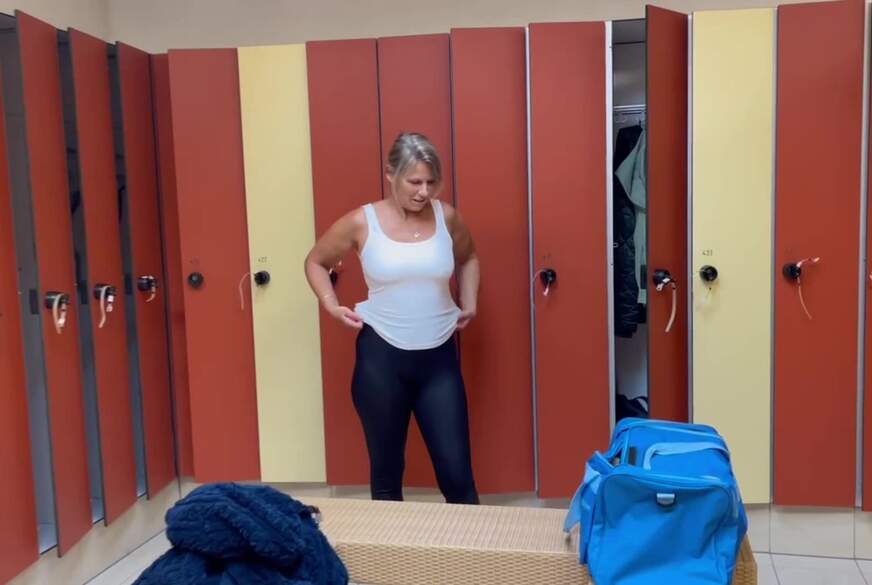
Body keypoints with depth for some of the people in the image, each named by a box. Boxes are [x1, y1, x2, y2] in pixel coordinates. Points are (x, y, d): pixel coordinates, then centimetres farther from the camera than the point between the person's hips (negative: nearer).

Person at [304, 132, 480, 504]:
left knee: (457, 471, 4)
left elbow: (468, 258, 22)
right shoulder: (361, 222, -7)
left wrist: (469, 302, 9)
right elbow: (315, 262, 9)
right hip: (381, 357, -1)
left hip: (439, 357, 2)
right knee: (386, 471, 13)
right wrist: (331, 305, -5)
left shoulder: (447, 217, -1)